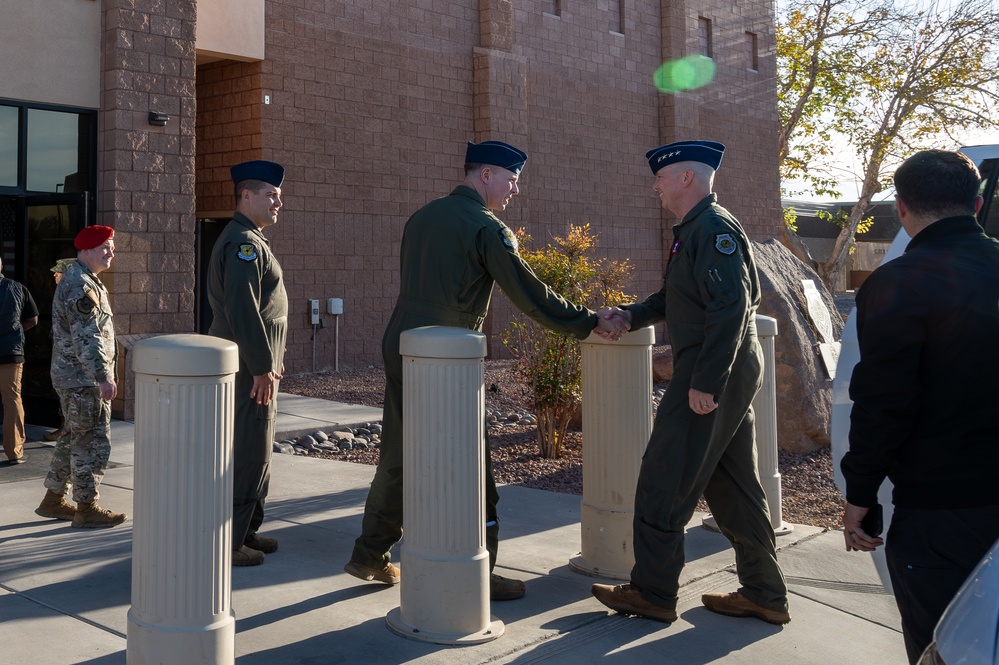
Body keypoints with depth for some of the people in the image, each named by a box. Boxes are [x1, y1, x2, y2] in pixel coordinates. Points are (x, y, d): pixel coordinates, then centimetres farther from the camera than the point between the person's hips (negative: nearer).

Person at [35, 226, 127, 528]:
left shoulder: (82, 280, 17)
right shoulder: (81, 286, -18)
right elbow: (86, 338, -25)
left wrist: (104, 372, 25)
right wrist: (103, 376, -27)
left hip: (73, 377, 11)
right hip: (84, 379, -11)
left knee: (75, 439, 18)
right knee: (94, 443, -4)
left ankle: (53, 500, 27)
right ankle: (86, 509, 5)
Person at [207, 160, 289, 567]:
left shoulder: (252, 241, 19)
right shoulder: (244, 243, -16)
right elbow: (243, 310, -24)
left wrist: (271, 359, 21)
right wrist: (262, 367, -22)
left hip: (256, 363, 11)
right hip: (249, 368, -11)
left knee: (256, 452, 17)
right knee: (247, 454, -5)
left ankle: (246, 531, 27)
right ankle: (227, 543, 3)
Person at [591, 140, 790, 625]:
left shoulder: (714, 228, -15)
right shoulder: (694, 229, 17)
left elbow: (730, 307, -24)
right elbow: (676, 298, 23)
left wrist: (705, 383, -26)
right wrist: (632, 315, 7)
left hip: (711, 376, -10)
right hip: (727, 376, 10)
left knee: (664, 485, -2)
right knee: (732, 485, 15)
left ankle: (653, 593, 10)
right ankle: (764, 594, 23)